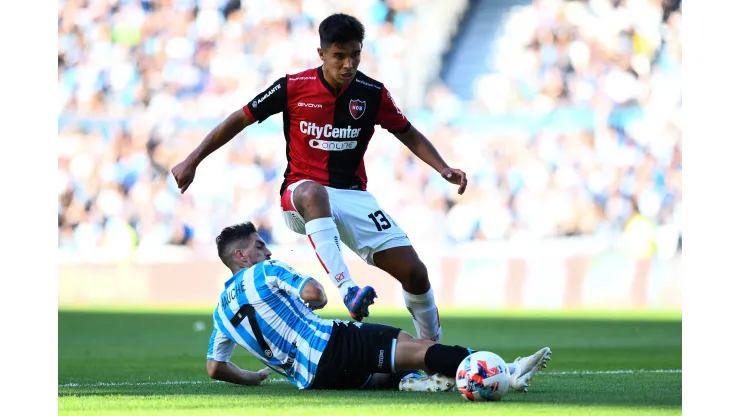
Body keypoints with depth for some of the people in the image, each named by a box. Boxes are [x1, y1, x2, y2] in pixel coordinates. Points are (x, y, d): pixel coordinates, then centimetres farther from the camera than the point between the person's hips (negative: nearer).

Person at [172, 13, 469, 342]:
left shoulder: (372, 93, -2)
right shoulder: (293, 87, -8)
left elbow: (409, 134, 13)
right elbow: (240, 119, 2)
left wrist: (443, 169, -3)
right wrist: (192, 161, 1)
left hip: (353, 197, 3)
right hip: (301, 197, -3)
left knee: (414, 272, -9)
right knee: (313, 192, -42)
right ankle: (347, 290, -54)